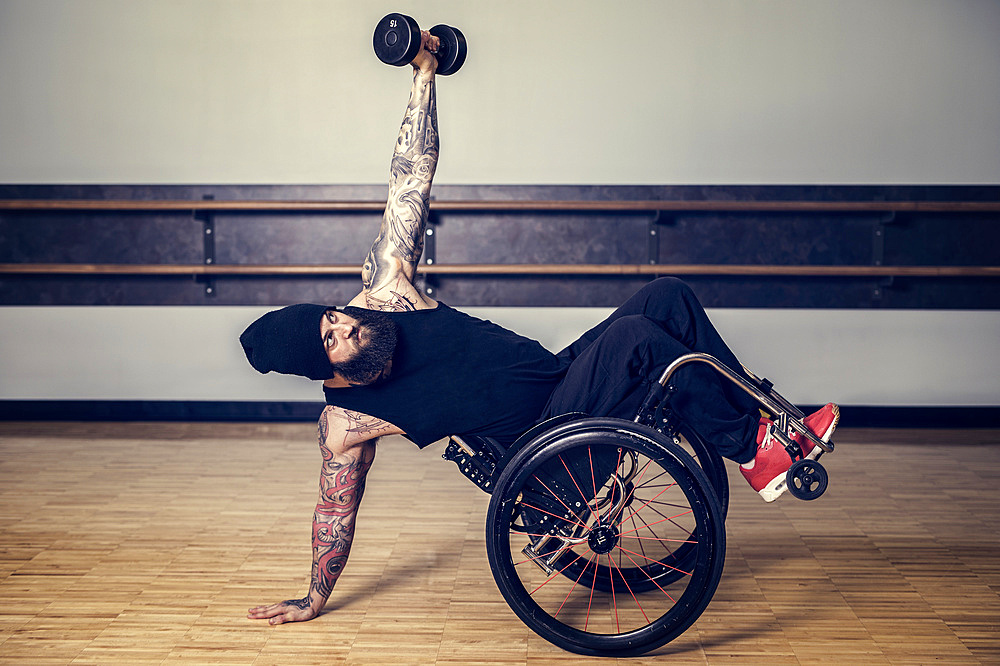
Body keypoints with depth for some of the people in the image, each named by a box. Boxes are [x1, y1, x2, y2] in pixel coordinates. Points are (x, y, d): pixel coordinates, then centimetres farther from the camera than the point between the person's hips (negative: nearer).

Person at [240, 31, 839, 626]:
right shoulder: (346, 423, -13)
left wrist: (425, 73, -5)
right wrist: (314, 599, 11)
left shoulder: (384, 291, -3)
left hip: (561, 377, 7)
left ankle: (765, 416, 0)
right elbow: (336, 511, 2)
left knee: (667, 296, -10)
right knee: (632, 336, -30)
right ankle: (753, 449, -16)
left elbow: (412, 173, -2)